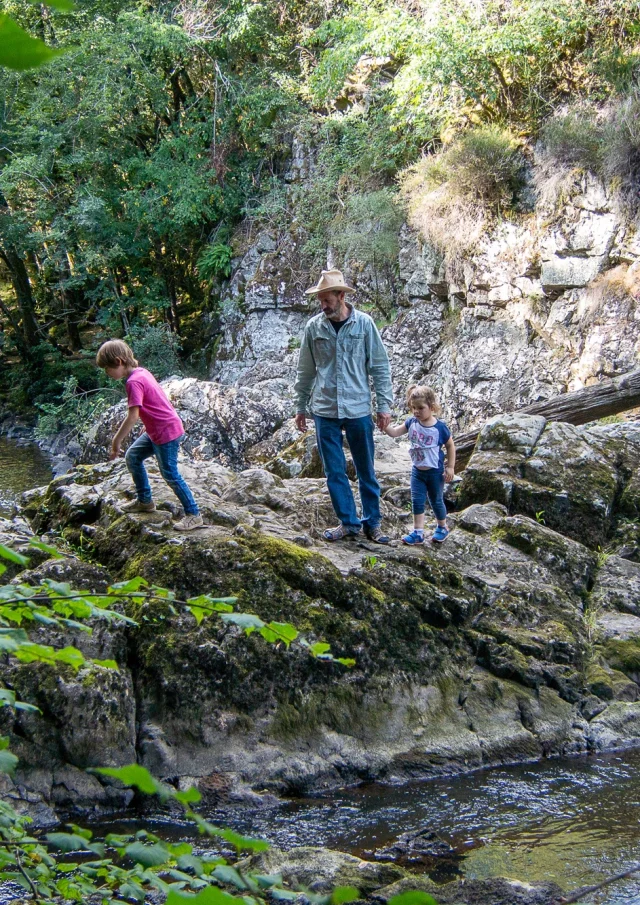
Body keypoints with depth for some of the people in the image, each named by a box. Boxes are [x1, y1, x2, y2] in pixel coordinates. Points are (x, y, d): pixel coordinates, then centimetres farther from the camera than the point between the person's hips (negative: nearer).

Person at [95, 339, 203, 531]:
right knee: (132, 456, 18)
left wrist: (116, 441, -18)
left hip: (167, 433, -10)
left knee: (170, 474, -3)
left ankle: (194, 515, 5)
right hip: (156, 430, 10)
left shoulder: (134, 382, -22)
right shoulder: (141, 372, 6)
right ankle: (144, 500, 30)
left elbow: (133, 416, -25)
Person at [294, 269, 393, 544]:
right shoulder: (314, 327, 0)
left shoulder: (364, 324, -5)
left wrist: (384, 405, -4)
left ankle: (373, 523, 17)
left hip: (358, 410, -2)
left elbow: (380, 366, -1)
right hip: (324, 410, 2)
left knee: (366, 471, 7)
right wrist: (301, 407, 12)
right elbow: (305, 371, 9)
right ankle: (348, 522, 16)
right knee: (334, 472, 6)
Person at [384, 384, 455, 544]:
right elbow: (394, 432, -8)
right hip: (417, 471, 4)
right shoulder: (412, 423, -6)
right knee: (417, 501, 3)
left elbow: (450, 446, -6)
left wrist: (450, 467, -7)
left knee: (436, 501, 13)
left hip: (435, 472, -4)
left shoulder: (439, 427, -17)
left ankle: (442, 527, 34)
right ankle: (418, 532, 10)